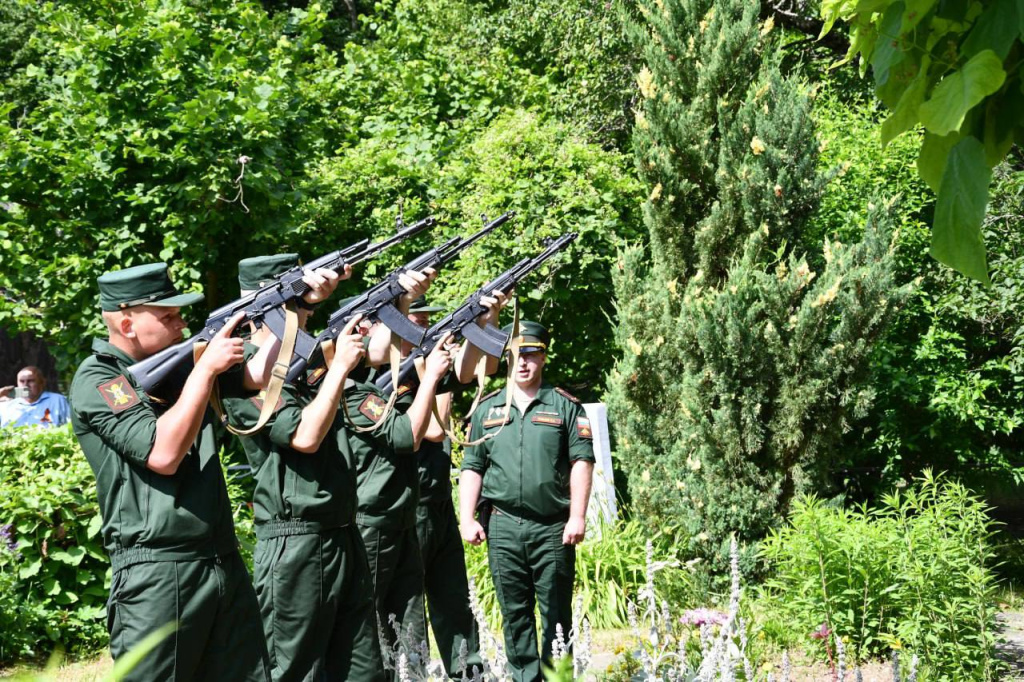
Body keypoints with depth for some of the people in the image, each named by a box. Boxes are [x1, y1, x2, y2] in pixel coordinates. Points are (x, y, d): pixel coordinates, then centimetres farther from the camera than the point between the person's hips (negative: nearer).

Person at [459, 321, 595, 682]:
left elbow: (581, 461, -1)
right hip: (504, 527, 2)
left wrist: (577, 516, -10)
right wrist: (467, 519, 2)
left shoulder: (565, 405, 4)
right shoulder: (487, 409, 12)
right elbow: (471, 468, 12)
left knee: (556, 613, 1)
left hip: (552, 527, -2)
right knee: (514, 612, 6)